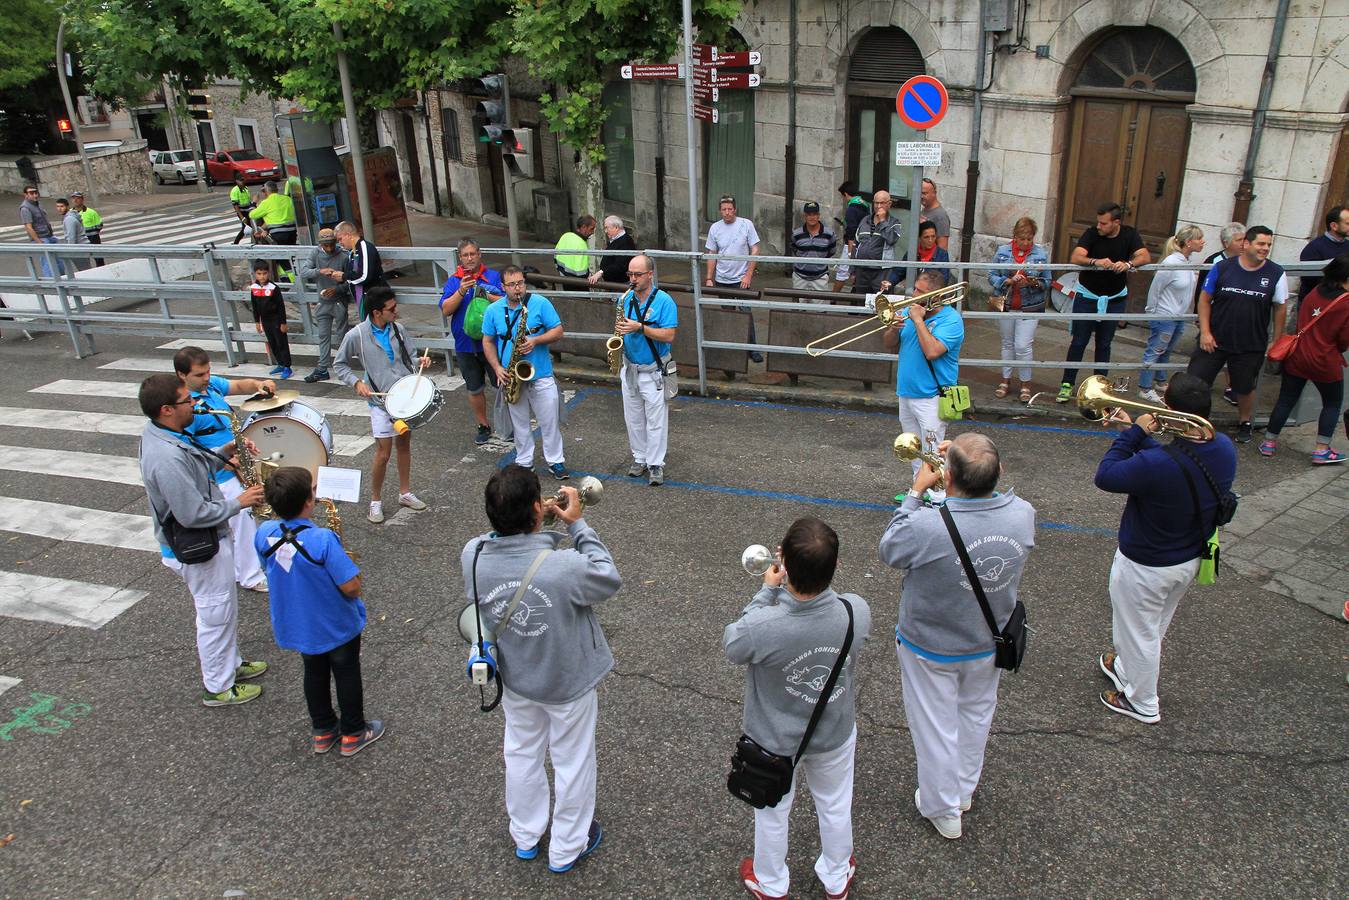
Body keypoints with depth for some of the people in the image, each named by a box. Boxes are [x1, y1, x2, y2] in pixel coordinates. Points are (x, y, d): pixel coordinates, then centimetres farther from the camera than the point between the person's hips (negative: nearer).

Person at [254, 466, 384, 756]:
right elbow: (352, 588, -30)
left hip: (296, 626, 5)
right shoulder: (323, 540, -34)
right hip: (337, 627, -5)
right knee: (347, 676, 17)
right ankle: (353, 734, 33)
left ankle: (322, 732, 42)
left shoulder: (263, 534, -16)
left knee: (314, 674, 26)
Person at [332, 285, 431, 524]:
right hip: (382, 400, -4)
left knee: (404, 445, 16)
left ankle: (405, 493, 31)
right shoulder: (356, 336, -11)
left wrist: (419, 362, -9)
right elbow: (338, 365, 1)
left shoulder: (398, 329, 1)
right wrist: (357, 382, -13)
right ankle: (375, 501, 15)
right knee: (383, 453, -3)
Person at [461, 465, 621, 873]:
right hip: (568, 684, -4)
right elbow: (610, 579, -18)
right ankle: (567, 848, 44)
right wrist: (577, 524, -16)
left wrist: (526, 519, -12)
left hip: (514, 680, 4)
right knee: (572, 762, 21)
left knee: (522, 752, 29)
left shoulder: (473, 556, -25)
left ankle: (525, 837, 52)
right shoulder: (566, 567, -38)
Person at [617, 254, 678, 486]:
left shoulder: (664, 301, -13)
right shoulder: (626, 299, 5)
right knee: (633, 418, 14)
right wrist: (620, 329, -5)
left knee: (655, 420, 1)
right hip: (629, 369, 6)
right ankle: (639, 458, 28)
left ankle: (656, 464, 11)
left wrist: (639, 328, -26)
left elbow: (669, 336, -20)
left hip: (653, 371, -5)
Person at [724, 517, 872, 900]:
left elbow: (731, 645, -15)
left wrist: (767, 592, -10)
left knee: (772, 814, 27)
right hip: (836, 735, 2)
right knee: (835, 807, 31)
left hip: (775, 742, -2)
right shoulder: (857, 612, -31)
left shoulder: (760, 627, -40)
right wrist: (817, 577, -6)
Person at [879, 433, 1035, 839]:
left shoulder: (928, 527, -37)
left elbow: (889, 551, -15)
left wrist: (916, 492, -14)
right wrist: (975, 470, -5)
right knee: (975, 715, 29)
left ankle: (944, 810, 40)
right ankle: (965, 789, 52)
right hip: (989, 644, 4)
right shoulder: (1023, 514, -23)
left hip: (930, 650, -4)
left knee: (935, 726, 19)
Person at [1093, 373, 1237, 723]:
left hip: (1146, 567, -7)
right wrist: (1137, 433, -1)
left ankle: (1142, 703, 37)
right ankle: (1125, 667, 55)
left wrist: (1133, 432, -20)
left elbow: (1105, 476, -25)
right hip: (1190, 560, 8)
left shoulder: (1158, 466, -39)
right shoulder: (1224, 449, -15)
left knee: (1140, 633, 17)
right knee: (1153, 626, 30)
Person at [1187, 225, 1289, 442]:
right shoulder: (1223, 268, -7)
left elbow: (1280, 308, 2)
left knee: (1245, 388, 15)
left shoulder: (1276, 273, -5)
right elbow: (1205, 298, -2)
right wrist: (1205, 331, -9)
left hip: (1252, 346, 1)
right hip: (1215, 340, 0)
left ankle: (1245, 423, 38)